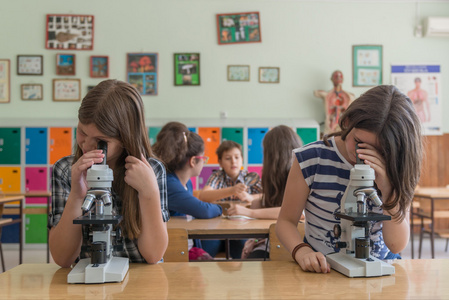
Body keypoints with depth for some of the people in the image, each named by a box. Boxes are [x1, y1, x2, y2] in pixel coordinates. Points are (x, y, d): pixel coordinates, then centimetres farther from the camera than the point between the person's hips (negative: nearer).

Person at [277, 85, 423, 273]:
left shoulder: (393, 170, -4)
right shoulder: (311, 159, -9)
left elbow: (397, 245, -10)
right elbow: (286, 221, -3)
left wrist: (388, 189, -23)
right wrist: (302, 251, -23)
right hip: (321, 268, -1)